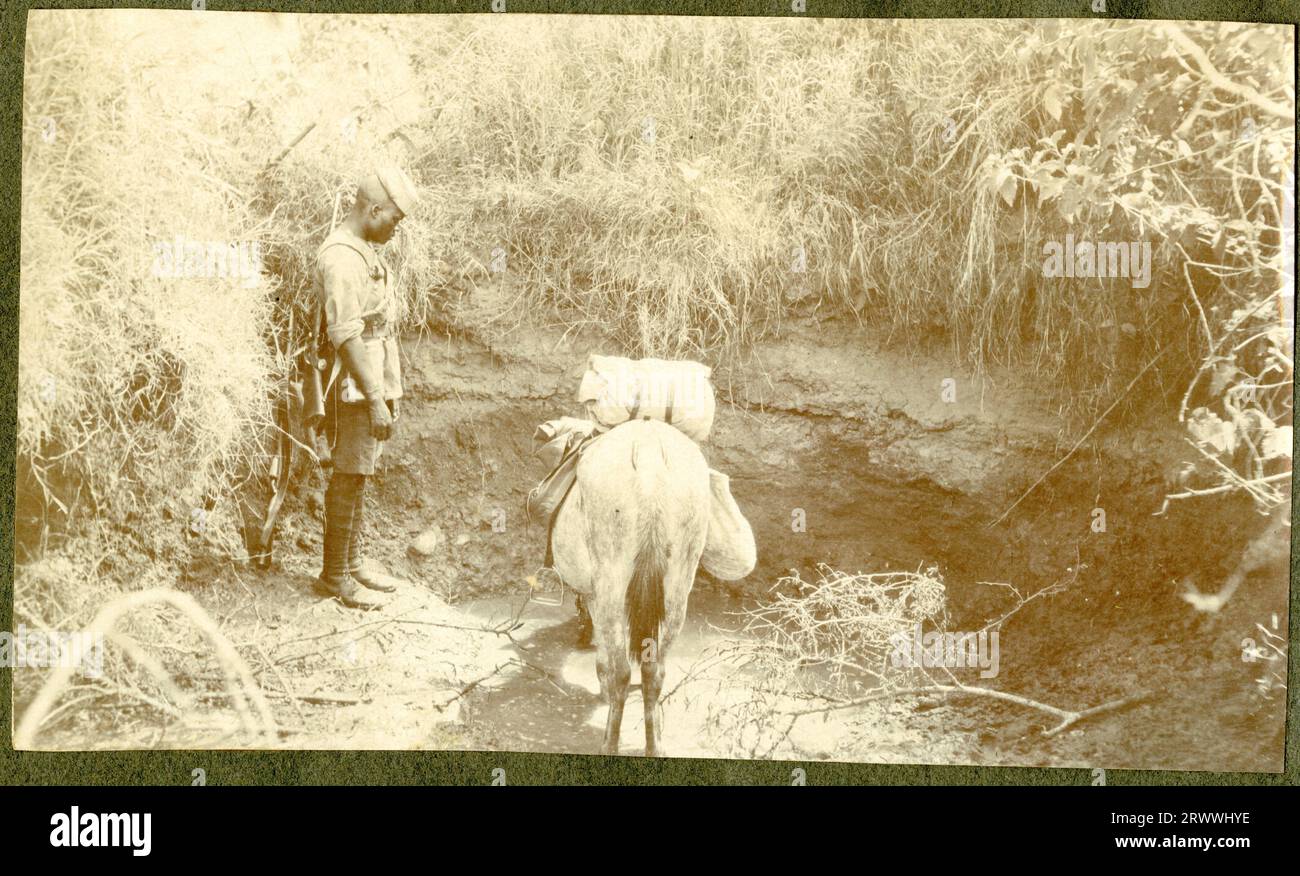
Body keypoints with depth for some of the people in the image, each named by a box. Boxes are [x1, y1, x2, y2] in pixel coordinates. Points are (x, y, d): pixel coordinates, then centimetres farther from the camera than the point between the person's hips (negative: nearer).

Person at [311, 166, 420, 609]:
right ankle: (334, 574, 5)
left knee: (358, 475, 15)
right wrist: (376, 399, -24)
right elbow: (346, 335, -22)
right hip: (355, 389, -10)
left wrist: (392, 390, 21)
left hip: (376, 385, 10)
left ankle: (352, 562, 24)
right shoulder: (340, 258, -17)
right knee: (348, 478, -3)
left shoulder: (366, 253, 15)